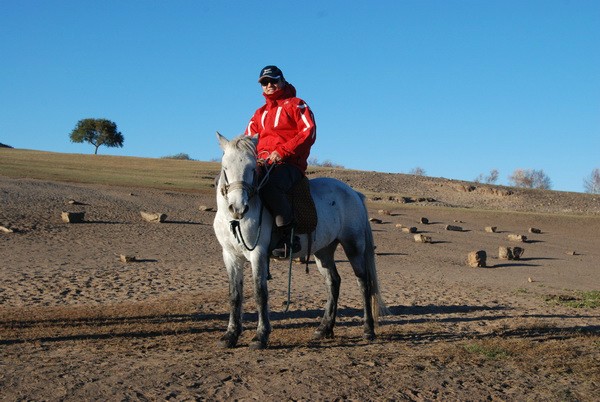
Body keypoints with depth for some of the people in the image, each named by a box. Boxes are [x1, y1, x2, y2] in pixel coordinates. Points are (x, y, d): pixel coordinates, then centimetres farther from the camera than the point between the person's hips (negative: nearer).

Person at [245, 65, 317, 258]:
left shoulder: (295, 104, 8)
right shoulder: (260, 112, 27)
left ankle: (289, 237, -28)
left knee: (269, 185, -39)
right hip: (262, 164, 7)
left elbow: (309, 132, -5)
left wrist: (283, 151, -16)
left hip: (289, 163, -7)